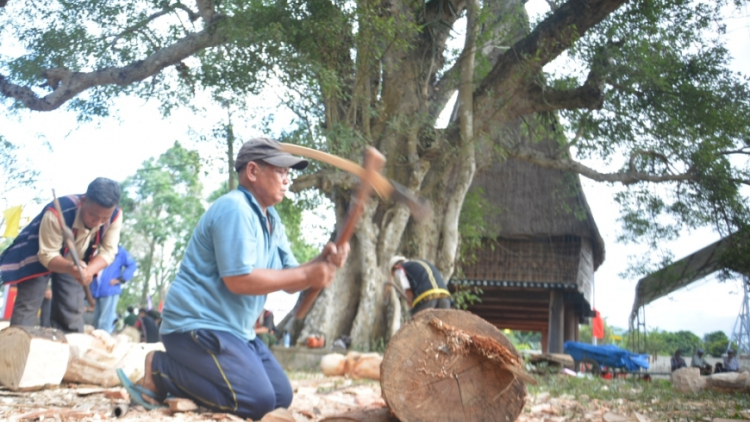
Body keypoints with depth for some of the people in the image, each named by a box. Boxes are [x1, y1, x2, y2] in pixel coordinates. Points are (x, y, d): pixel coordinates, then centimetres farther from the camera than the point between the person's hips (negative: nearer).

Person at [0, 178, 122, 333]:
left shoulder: (115, 216, -29)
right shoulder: (57, 213, -40)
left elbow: (108, 252, -22)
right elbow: (47, 255, -33)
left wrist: (89, 270, -43)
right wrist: (71, 268, -55)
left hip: (76, 263, 4)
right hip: (39, 258, -3)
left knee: (73, 313, 2)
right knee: (26, 309, -10)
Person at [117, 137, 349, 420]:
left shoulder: (271, 220, 13)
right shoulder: (234, 209, -17)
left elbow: (289, 281, 10)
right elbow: (239, 280, -25)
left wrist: (322, 263, -10)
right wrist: (307, 275, -21)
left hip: (235, 330, 10)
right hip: (198, 325, -10)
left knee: (281, 396, 8)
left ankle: (182, 377, 12)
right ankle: (161, 368, -4)